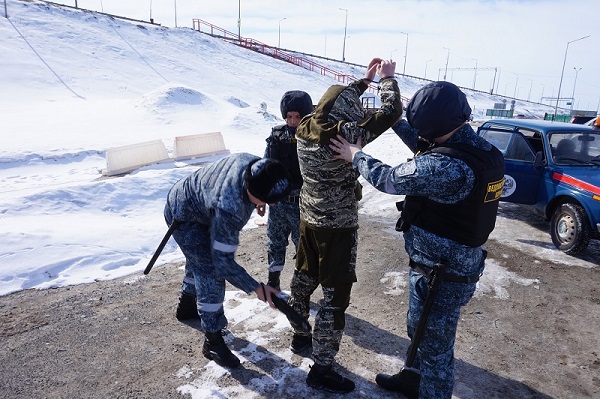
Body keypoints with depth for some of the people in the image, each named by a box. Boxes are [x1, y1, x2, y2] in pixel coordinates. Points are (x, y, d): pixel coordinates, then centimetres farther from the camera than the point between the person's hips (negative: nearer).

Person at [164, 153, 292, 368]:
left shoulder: (256, 164, -23)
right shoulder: (229, 208, -44)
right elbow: (223, 261, -35)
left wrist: (256, 203, 9)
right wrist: (256, 288, -31)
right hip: (184, 218, -9)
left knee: (200, 260, 26)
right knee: (211, 274, -11)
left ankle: (187, 304, 52)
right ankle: (212, 342, 5)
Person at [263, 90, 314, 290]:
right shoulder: (277, 136, -1)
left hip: (303, 202, -3)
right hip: (277, 200, 4)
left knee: (303, 243, 9)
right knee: (275, 241, 16)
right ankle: (273, 281, 34)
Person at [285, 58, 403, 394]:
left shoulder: (306, 128, -4)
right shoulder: (344, 135, -26)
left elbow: (338, 101, 15)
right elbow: (391, 112, -18)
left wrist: (365, 80, 19)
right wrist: (388, 78, -1)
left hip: (310, 218, 8)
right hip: (337, 227, -8)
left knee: (304, 277, 21)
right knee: (335, 296, 3)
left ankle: (300, 337, 42)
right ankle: (322, 369, 15)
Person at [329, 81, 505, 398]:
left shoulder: (449, 166, -33)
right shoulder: (481, 151, -3)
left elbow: (389, 179, -19)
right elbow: (428, 153, 15)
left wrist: (356, 156, -1)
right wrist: (396, 122, 20)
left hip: (439, 275, -10)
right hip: (462, 264, 10)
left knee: (435, 345, 12)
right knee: (419, 330, 29)